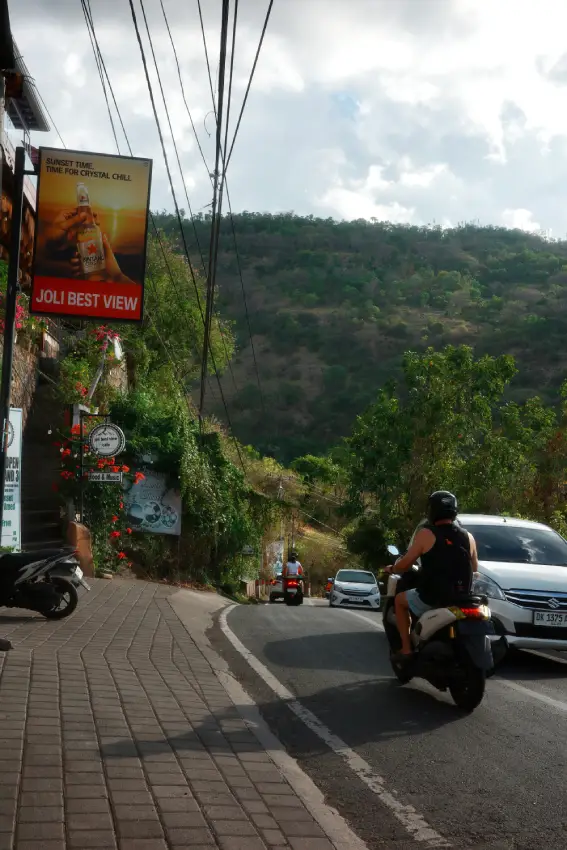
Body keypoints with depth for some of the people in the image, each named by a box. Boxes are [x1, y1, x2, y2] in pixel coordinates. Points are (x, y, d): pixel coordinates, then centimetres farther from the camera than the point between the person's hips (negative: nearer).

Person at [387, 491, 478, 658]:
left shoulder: (426, 534, -11)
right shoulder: (468, 537, 2)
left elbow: (405, 564, -5)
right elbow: (474, 567, 15)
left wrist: (392, 569, 16)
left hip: (431, 599, -5)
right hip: (461, 599, 5)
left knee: (400, 600, 22)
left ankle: (406, 649, 15)